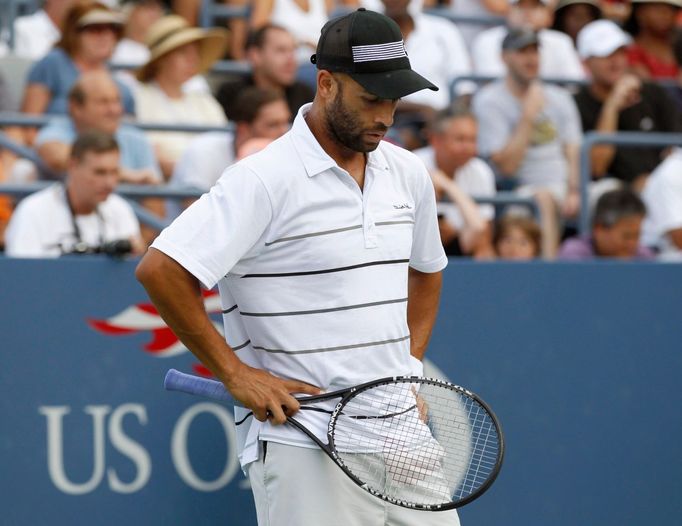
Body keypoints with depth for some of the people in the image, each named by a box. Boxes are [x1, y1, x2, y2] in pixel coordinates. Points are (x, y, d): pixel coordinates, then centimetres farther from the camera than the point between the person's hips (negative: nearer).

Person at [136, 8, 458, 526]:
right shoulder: (265, 179, -12)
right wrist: (236, 374, -12)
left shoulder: (409, 174, 11)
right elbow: (160, 270, -16)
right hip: (303, 448, -7)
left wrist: (411, 363, 15)